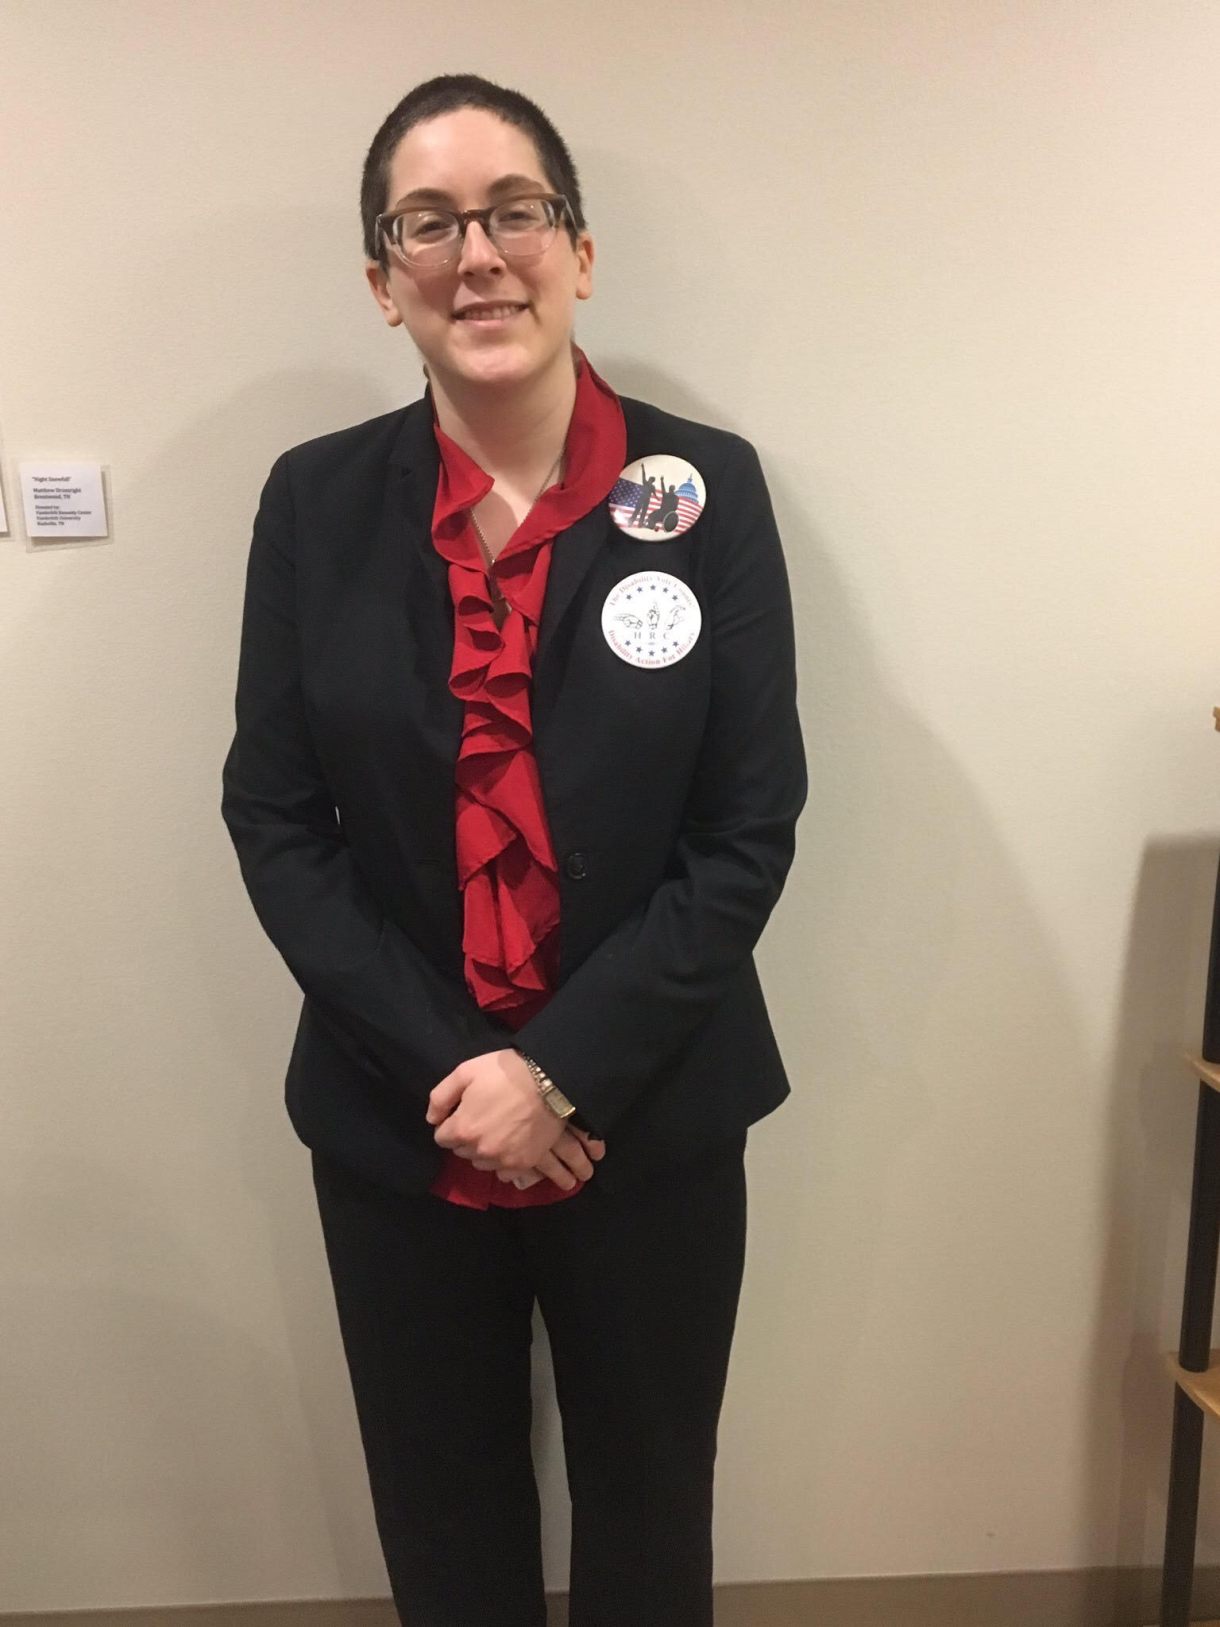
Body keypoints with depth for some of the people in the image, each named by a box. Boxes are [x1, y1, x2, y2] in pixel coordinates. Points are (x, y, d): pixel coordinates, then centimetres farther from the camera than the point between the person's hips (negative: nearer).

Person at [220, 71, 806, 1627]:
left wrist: (566, 1071, -15)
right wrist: (447, 1067, -13)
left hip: (651, 1124, -1)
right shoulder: (316, 501, -4)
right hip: (394, 1129, 1)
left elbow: (751, 827, -9)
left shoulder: (708, 489, -8)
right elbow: (273, 819, -4)